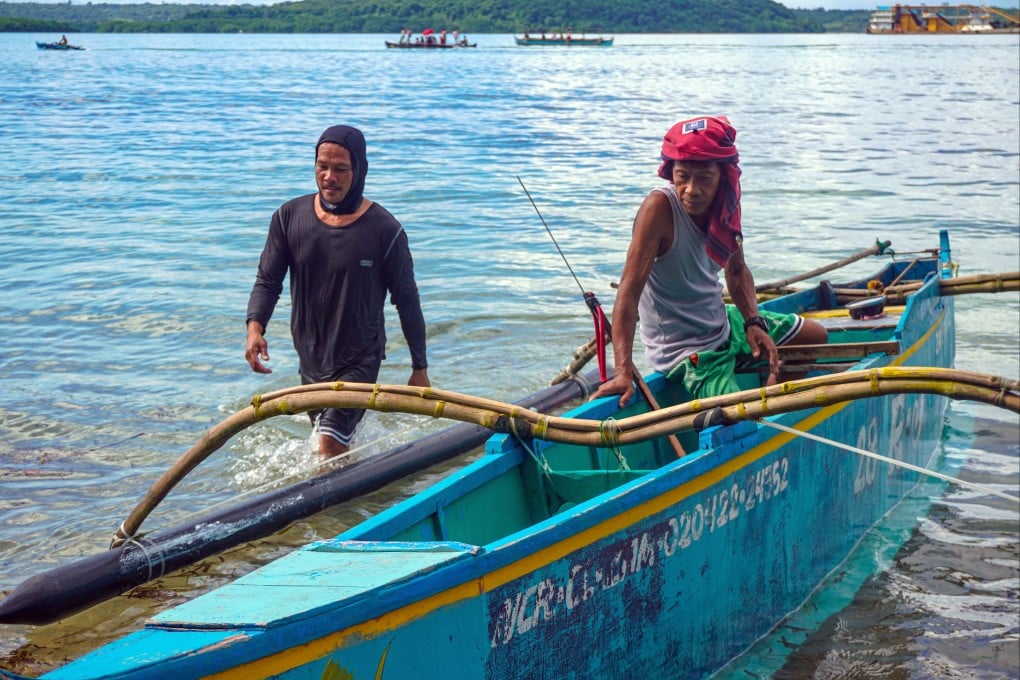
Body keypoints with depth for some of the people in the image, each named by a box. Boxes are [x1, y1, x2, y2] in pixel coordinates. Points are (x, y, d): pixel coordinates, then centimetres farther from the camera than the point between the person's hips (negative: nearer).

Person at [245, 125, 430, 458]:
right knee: (330, 442, 20)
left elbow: (406, 300, -6)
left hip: (360, 359, -4)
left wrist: (420, 368, -1)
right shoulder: (289, 217, -5)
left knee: (331, 446, -18)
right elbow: (268, 280, -1)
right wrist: (255, 326, -22)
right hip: (310, 359, 5)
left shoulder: (384, 230, -14)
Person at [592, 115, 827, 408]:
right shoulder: (660, 207, -28)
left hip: (722, 322, 8)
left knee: (815, 335, 23)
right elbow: (630, 288, -34)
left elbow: (736, 270, 8)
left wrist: (753, 323, -8)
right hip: (682, 349, -8)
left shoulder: (725, 201, -7)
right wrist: (623, 370, -43)